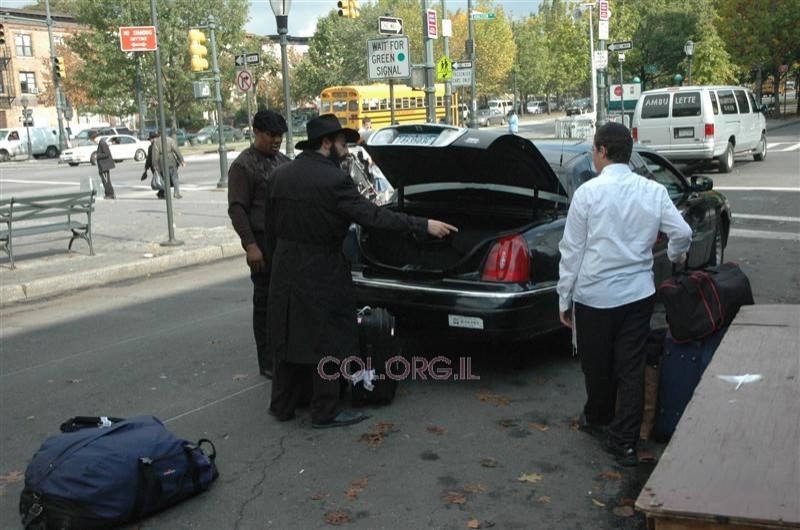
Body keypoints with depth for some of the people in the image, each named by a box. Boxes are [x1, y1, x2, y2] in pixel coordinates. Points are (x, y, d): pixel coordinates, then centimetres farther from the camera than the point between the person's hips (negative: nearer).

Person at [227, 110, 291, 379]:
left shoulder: (283, 160, 15)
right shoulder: (243, 165, -7)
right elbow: (237, 209, -11)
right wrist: (250, 245, -19)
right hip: (264, 243, -7)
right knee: (266, 301, -1)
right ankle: (268, 362, 7)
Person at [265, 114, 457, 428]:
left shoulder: (279, 176, 5)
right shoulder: (333, 181, -18)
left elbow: (271, 228, 10)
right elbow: (374, 216, -21)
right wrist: (424, 226, -17)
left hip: (285, 271, 7)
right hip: (321, 274, -7)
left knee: (288, 340, 17)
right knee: (327, 343, 6)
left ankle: (282, 406, 26)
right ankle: (325, 413, 14)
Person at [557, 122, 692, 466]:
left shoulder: (588, 192, -10)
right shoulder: (654, 191, -1)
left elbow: (572, 250, -8)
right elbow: (682, 233, -2)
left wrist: (564, 299, 0)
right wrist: (676, 257, 22)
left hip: (594, 294, -3)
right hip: (639, 293, 3)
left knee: (597, 364, 16)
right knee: (631, 366, 8)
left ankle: (598, 419, 36)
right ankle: (625, 441, 11)